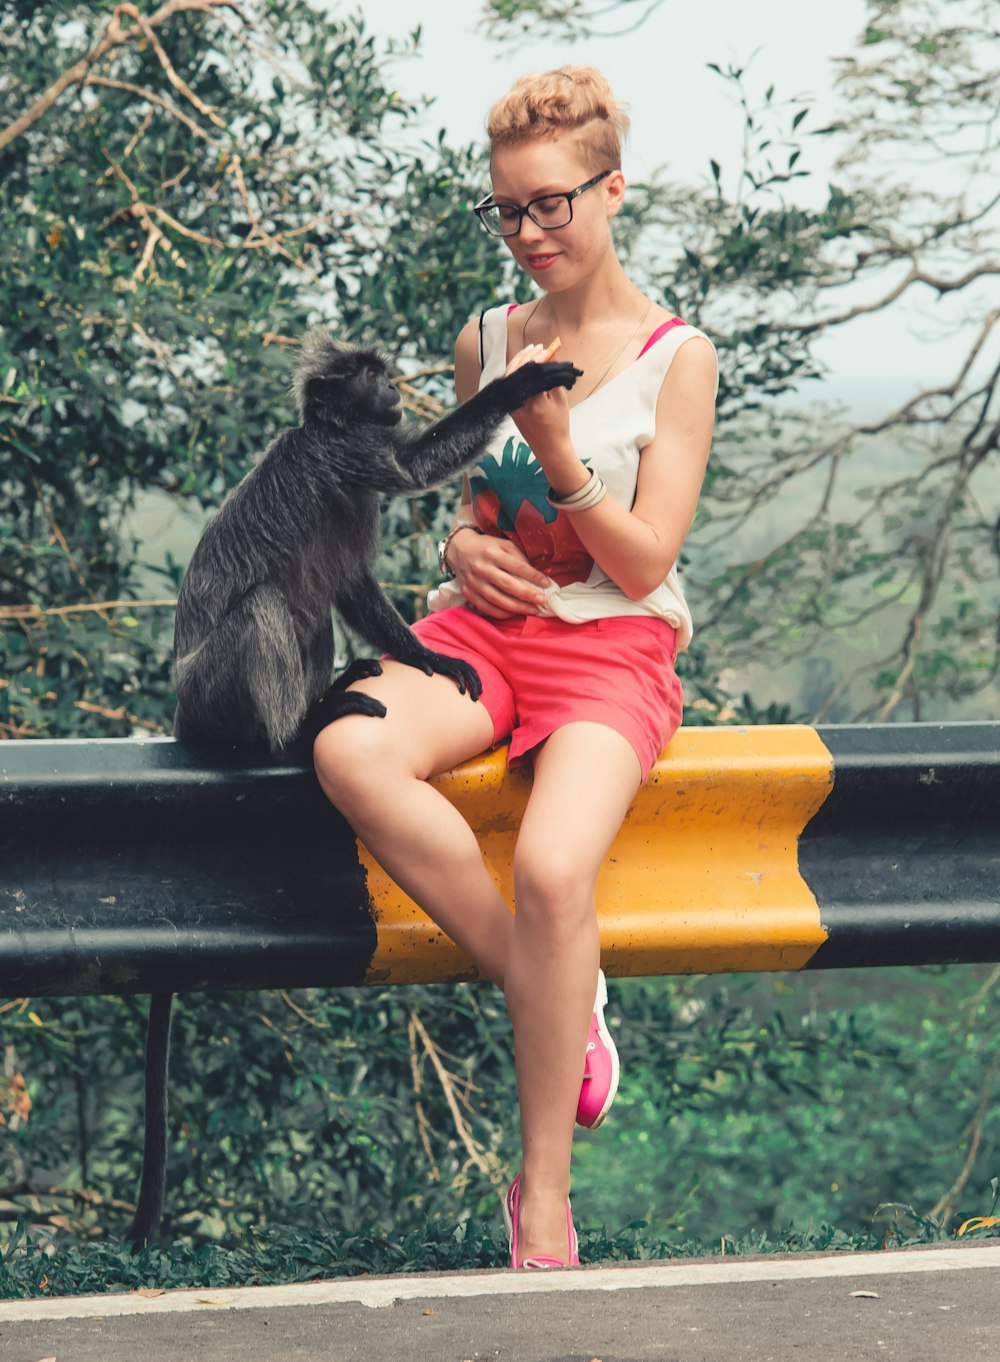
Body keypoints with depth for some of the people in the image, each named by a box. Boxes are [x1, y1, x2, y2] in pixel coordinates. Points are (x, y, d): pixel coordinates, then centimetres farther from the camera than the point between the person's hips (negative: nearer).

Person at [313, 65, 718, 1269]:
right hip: (483, 628, 4)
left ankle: (544, 1201, -18)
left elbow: (643, 562, -5)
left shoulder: (676, 358, 0)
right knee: (351, 752, -33)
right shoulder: (486, 343, 13)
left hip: (612, 644, -4)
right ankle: (553, 995, -18)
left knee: (552, 874, -33)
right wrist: (461, 547, 1)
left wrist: (556, 446, -17)